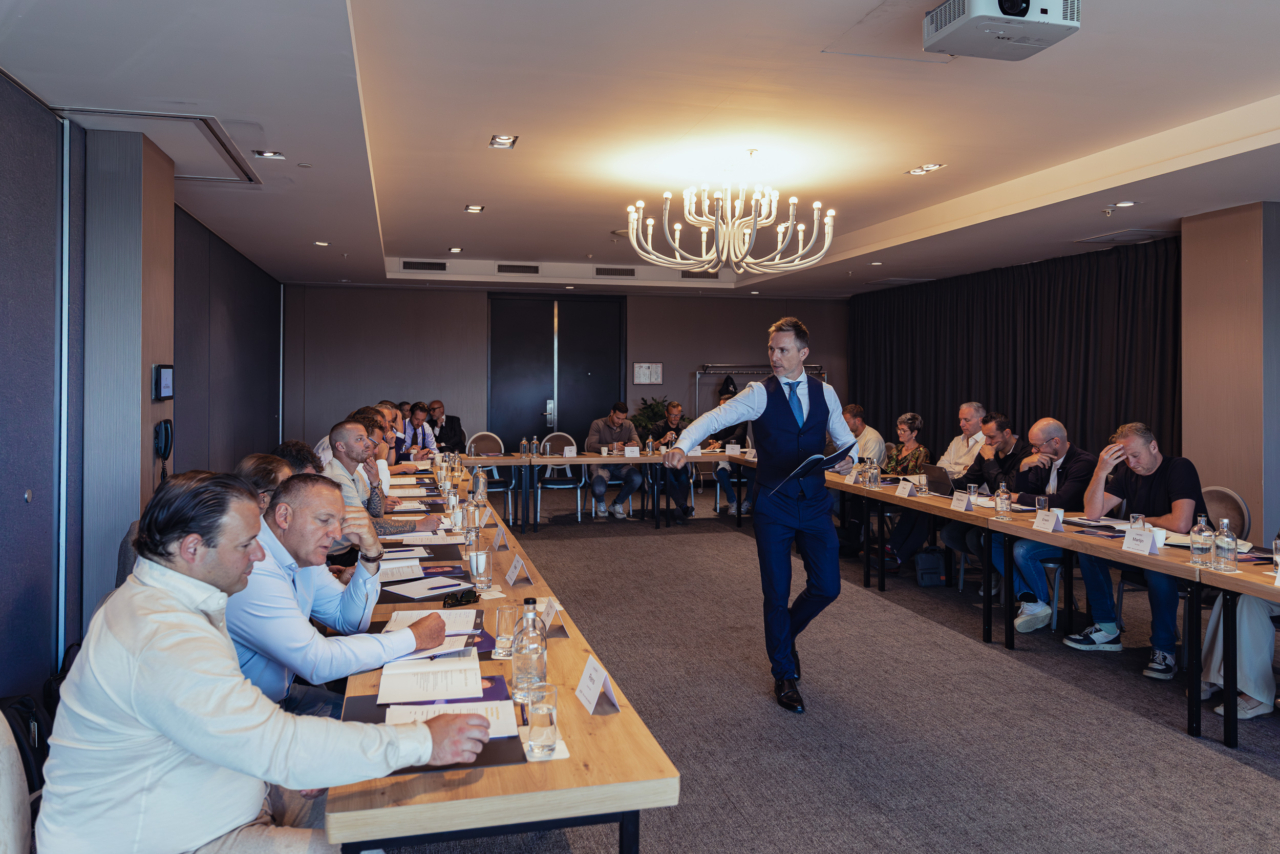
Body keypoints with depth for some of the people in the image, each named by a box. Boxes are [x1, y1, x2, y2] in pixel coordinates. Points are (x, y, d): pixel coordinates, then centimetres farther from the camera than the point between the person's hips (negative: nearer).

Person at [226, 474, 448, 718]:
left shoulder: (302, 552, 3)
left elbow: (350, 622, 7)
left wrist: (371, 552, -8)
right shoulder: (253, 567, -28)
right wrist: (414, 637, -21)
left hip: (281, 694, 8)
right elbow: (318, 662, -30)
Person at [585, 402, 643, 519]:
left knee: (637, 479, -29)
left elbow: (639, 444, 2)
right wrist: (611, 447, -26)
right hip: (601, 464, -3)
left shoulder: (628, 425, 12)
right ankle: (600, 503, 10)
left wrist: (634, 445, -25)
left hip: (620, 466, 3)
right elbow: (591, 446, -13)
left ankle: (617, 504, 2)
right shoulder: (597, 424, 0)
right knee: (598, 488, -34)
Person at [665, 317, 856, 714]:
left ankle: (785, 633, 36)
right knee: (777, 592, 4)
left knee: (826, 587, 4)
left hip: (815, 502, 3)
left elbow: (846, 438, 14)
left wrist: (849, 457, -9)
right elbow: (717, 417, -19)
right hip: (773, 505, -3)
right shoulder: (760, 393, -6)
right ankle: (784, 675, 23)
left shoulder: (824, 393, 5)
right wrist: (683, 444, -37)